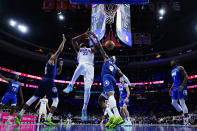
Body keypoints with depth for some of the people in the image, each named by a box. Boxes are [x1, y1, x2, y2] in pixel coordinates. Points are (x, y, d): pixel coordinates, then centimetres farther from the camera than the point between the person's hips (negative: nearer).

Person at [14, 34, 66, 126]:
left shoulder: (51, 63, 26)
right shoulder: (52, 59, 2)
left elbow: (58, 72, 35)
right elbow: (59, 50, -7)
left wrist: (60, 66, 18)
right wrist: (63, 41, 4)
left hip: (44, 81, 9)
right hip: (49, 81, -9)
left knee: (34, 98, 8)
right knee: (55, 100, -5)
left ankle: (19, 116, 7)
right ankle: (48, 120, -17)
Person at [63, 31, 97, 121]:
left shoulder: (91, 49, 31)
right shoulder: (78, 49, 29)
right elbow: (73, 40, 14)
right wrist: (83, 35, 13)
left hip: (90, 67, 1)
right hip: (82, 65, -1)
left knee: (87, 88, -14)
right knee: (82, 65, -42)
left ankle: (84, 109, -8)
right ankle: (71, 85, -35)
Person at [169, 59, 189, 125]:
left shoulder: (180, 68, -5)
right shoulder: (172, 71, 21)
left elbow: (186, 77, -14)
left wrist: (182, 85, -25)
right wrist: (171, 89, 21)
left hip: (181, 88, -9)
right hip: (175, 88, 9)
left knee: (182, 102, -10)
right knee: (173, 102, 7)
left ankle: (186, 120, -4)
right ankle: (183, 114, 19)